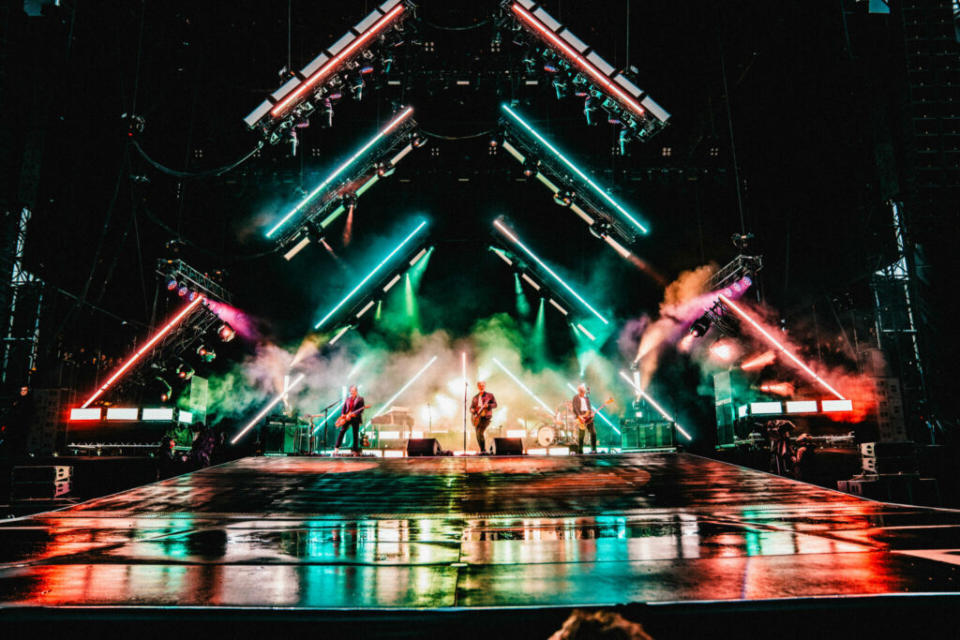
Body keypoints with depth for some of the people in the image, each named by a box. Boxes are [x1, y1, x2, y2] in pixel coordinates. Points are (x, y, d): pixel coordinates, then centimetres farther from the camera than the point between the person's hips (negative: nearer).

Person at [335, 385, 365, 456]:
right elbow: (344, 407, 12)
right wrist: (342, 414, -4)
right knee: (342, 431, -7)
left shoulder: (360, 399, -1)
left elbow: (361, 410, -8)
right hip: (346, 418, 3)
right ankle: (336, 448, -5)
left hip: (355, 419, -3)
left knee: (355, 434, 0)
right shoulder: (348, 398, 12)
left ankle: (355, 450, 8)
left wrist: (353, 414, -19)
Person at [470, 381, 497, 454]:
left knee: (479, 432, -21)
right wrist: (472, 410, -7)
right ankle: (483, 450, 14)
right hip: (478, 418, 5)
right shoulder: (475, 397, 17)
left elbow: (495, 404, -4)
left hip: (486, 417, -5)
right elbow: (471, 407, 16)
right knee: (478, 435, 1)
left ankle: (483, 451, -16)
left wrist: (487, 405, -22)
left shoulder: (490, 395, 5)